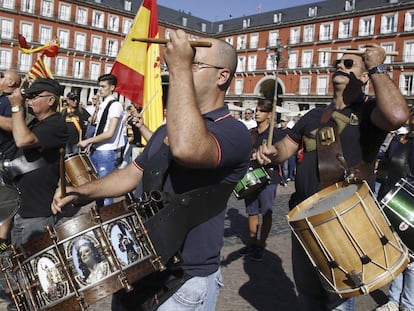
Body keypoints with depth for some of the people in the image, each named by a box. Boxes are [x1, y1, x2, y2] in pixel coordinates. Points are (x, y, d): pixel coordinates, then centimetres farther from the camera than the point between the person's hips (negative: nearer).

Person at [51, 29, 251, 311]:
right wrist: (81, 192, 3)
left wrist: (180, 69, -31)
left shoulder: (234, 132, -19)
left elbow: (186, 149, -40)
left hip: (188, 280, -7)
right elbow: (133, 174, 17)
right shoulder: (167, 129, 10)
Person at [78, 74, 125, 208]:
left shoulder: (115, 105, -13)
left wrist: (87, 141, -14)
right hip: (96, 151, 9)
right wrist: (90, 144, 9)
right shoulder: (102, 106, 14)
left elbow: (110, 133, -19)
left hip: (107, 153, -9)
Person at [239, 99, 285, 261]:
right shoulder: (250, 133, 12)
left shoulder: (276, 133, -5)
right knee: (251, 211, 11)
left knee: (266, 213, 2)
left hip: (268, 178, -5)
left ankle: (261, 246, 12)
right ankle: (252, 243, 23)